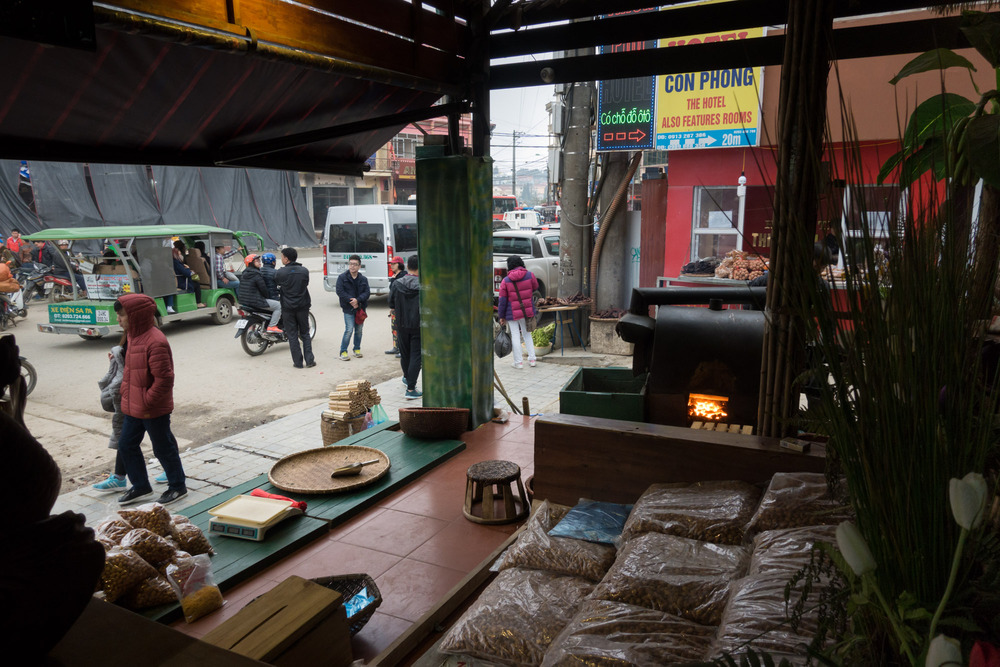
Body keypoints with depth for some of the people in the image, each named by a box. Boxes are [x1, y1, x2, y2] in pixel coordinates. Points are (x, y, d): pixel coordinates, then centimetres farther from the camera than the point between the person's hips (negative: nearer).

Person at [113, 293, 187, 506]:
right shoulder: (132, 336, 6)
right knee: (126, 445, 16)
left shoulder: (155, 342, -24)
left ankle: (178, 486, 25)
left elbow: (164, 379, -25)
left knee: (163, 448, 6)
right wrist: (125, 390, 13)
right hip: (133, 407, 9)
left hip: (154, 410, -9)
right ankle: (141, 487, 32)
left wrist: (148, 404, -20)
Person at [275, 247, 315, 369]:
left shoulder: (280, 272, -11)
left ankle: (298, 362, 8)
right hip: (303, 306, 2)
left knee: (292, 336, 6)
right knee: (305, 334, 12)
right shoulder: (304, 271, -3)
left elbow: (276, 285, 4)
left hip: (287, 308, -2)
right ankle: (309, 360, 7)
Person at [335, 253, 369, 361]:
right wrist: (350, 301, -16)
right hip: (348, 309, -4)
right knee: (349, 330, -11)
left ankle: (357, 349, 27)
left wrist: (358, 300, -17)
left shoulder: (363, 279, 5)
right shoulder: (342, 277, -3)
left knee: (359, 330, 11)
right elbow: (340, 291, -8)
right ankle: (343, 351, -2)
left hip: (360, 308, 4)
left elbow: (367, 292, -1)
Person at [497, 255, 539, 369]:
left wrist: (501, 316, 3)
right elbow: (535, 288, 13)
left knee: (515, 336, 5)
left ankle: (518, 362, 9)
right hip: (528, 311, 3)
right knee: (527, 334, 17)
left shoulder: (505, 281, -9)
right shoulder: (530, 275, -6)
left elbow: (502, 301, -7)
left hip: (512, 313, -3)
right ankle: (532, 359, 17)